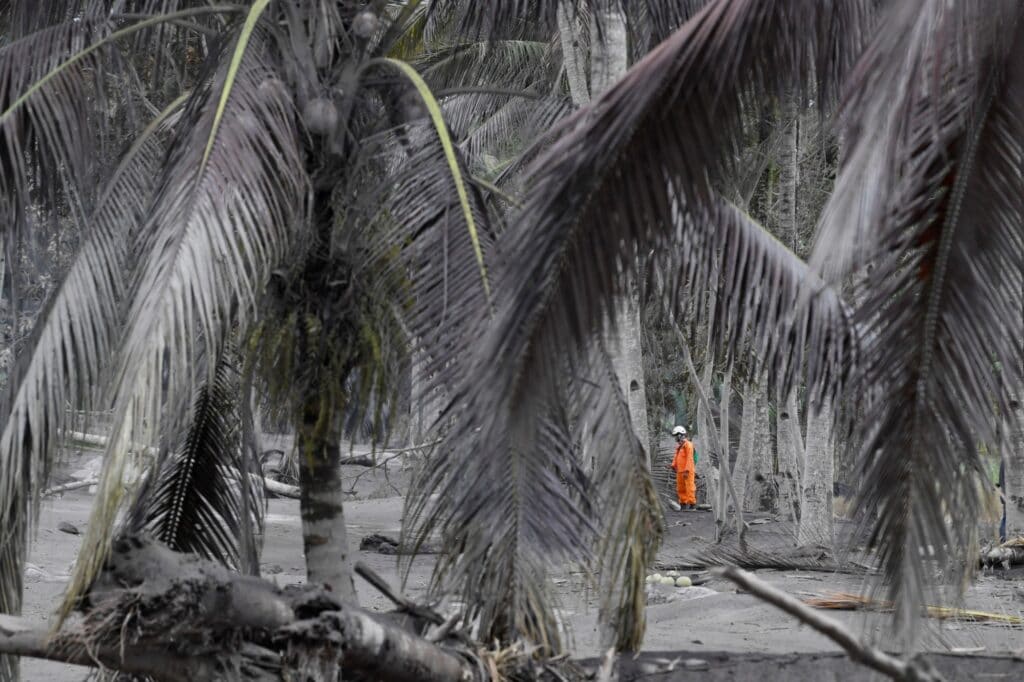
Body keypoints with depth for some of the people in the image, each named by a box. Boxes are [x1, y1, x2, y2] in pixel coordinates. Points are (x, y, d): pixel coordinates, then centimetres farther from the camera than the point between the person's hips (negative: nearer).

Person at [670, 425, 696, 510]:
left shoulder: (688, 445, -11)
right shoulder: (679, 446, 16)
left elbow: (689, 459, -16)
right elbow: (676, 457, 17)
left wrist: (687, 471, -21)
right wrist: (673, 466, 1)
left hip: (688, 471, -9)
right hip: (680, 471, 9)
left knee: (689, 488, -6)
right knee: (680, 489, 10)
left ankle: (692, 505, -4)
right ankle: (683, 504, 16)